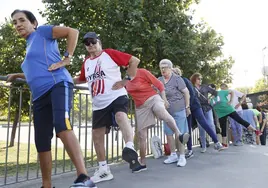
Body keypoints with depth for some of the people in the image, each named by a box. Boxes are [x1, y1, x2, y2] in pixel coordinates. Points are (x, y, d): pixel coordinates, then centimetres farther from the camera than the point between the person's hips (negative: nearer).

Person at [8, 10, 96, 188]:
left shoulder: (42, 32, 9)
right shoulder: (29, 46, 31)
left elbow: (73, 31, -4)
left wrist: (66, 59, -9)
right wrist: (17, 75, 40)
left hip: (58, 85, -9)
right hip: (40, 96, 9)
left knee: (62, 125, -32)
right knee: (41, 143, 4)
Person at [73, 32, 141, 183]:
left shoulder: (110, 54, -3)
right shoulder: (86, 62, 14)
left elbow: (135, 61, -6)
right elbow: (82, 79, 32)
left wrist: (127, 80, -12)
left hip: (117, 97, -6)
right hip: (99, 104, 6)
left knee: (121, 117, -37)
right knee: (97, 134, 7)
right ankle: (104, 170, 19)